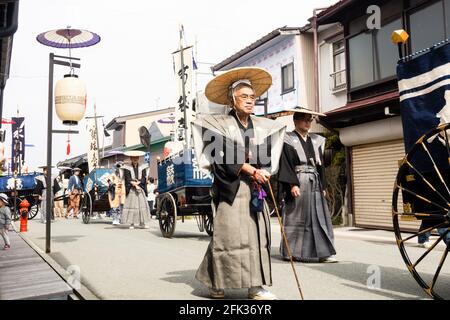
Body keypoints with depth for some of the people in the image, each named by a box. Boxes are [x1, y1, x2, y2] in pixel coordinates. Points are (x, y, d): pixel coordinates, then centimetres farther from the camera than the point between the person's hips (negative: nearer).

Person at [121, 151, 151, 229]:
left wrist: (138, 182, -13)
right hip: (131, 190, -2)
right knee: (131, 205, -5)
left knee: (142, 204, -3)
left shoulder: (142, 168, 11)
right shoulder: (127, 168, 5)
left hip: (141, 189, 2)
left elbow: (144, 179, 2)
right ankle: (131, 223, 0)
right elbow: (128, 180, -3)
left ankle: (142, 223, 1)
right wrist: (134, 184, -13)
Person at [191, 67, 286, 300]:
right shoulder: (220, 125, -1)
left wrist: (262, 171, -12)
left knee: (257, 234, 2)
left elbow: (266, 157, 8)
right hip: (230, 187, -5)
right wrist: (250, 169, -15)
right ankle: (216, 284, 8)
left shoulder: (261, 126, 13)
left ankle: (255, 286, 8)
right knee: (229, 234, -6)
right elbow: (222, 157, -12)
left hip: (255, 188, 5)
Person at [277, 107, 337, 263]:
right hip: (298, 183, -5)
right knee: (296, 217, -1)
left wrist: (323, 186, 12)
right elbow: (285, 164, -9)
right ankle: (292, 252, 9)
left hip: (314, 184, 6)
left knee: (319, 216, 2)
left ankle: (322, 252, 5)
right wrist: (292, 184, -19)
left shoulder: (316, 141, 17)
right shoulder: (288, 140, 0)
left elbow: (320, 165, 18)